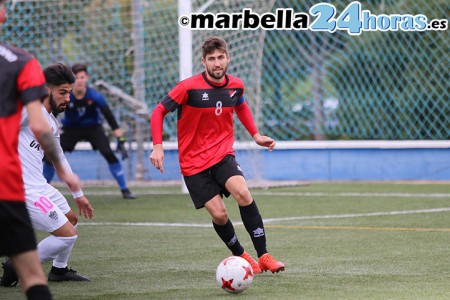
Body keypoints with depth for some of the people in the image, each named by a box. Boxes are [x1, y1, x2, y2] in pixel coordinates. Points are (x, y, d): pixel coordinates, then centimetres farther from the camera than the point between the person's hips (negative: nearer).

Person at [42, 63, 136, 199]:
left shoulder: (95, 96, -25)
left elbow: (109, 117, -23)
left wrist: (120, 140, -28)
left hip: (93, 127, -1)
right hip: (70, 129, 1)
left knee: (109, 154, -21)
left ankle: (125, 190, -10)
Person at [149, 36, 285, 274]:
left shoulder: (236, 85, 0)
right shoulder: (189, 87, -14)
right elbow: (159, 112, -6)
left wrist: (255, 135, 16)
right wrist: (157, 146, -17)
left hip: (223, 154, 2)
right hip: (194, 162, -2)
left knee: (243, 193, -24)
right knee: (219, 214, -10)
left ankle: (263, 256, -18)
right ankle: (241, 256, 18)